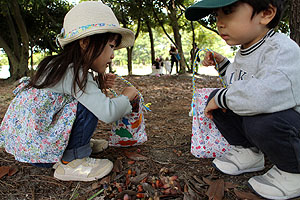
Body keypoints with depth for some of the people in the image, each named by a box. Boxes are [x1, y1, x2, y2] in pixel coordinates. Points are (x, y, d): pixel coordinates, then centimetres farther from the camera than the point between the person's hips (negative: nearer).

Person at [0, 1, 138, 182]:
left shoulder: (61, 67, 5)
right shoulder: (74, 73, -24)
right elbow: (108, 113, -30)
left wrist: (100, 86, -4)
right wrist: (127, 96, -11)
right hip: (35, 149, -9)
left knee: (90, 100, 10)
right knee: (88, 106, -22)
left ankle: (79, 144, 14)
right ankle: (71, 162, -12)